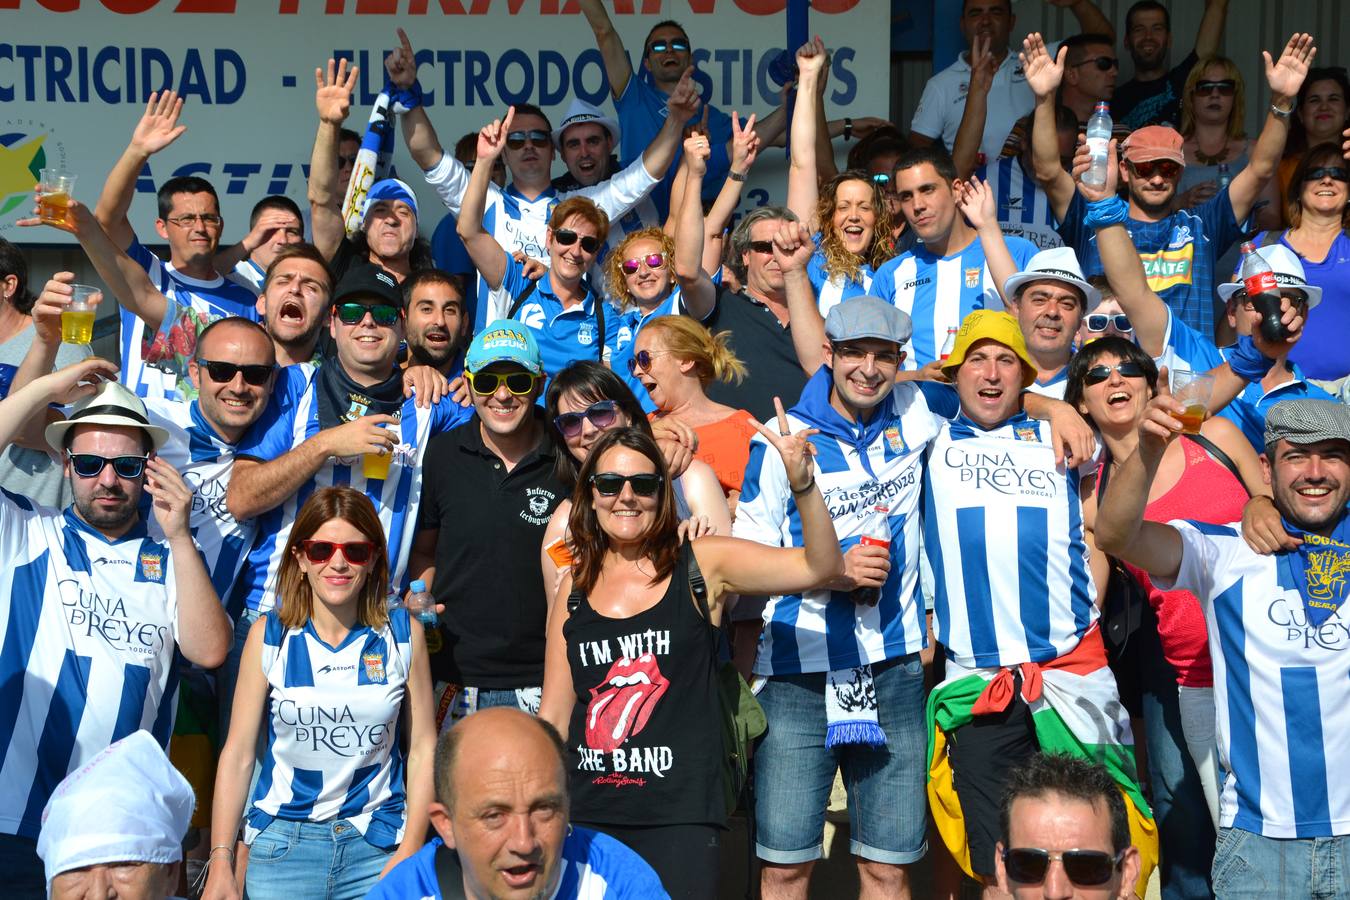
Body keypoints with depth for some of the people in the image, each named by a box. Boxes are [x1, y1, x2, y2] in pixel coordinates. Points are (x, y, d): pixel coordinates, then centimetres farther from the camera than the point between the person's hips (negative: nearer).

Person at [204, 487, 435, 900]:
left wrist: (409, 854, -5)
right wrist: (220, 865, -5)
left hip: (377, 844, 0)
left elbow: (422, 748, 1)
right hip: (283, 842, 0)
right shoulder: (268, 635, -2)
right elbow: (238, 752, -2)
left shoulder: (403, 633, -1)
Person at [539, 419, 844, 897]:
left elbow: (820, 566, -11)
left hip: (679, 817, -3)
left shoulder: (702, 564, -1)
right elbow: (554, 715, 12)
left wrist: (802, 484, -25)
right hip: (586, 815, 3)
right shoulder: (575, 586, 8)